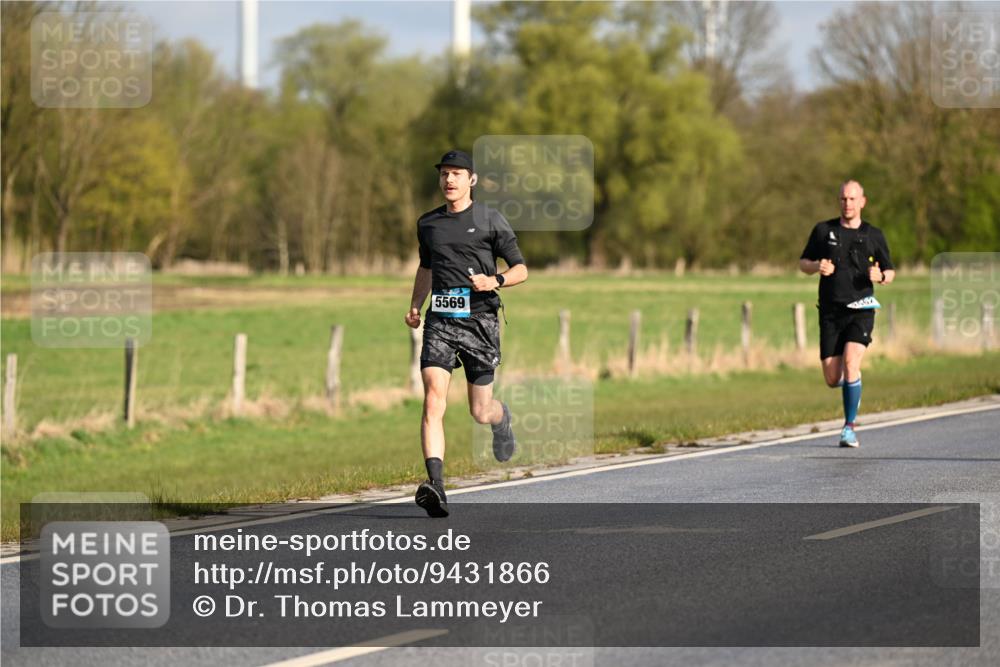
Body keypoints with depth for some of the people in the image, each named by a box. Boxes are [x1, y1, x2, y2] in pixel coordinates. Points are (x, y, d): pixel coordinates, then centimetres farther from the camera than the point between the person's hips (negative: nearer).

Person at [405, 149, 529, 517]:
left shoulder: (491, 221, 1)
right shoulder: (427, 223, 13)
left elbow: (520, 269, 5)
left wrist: (495, 280, -15)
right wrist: (415, 306, 17)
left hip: (479, 321, -2)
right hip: (440, 322, 2)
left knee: (480, 412, 6)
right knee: (434, 400, -19)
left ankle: (502, 417, 46)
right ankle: (435, 486, -28)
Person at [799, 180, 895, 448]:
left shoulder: (873, 235, 6)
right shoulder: (823, 230, 7)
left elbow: (890, 272, 14)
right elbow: (803, 263, 14)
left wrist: (881, 277, -10)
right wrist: (817, 266, -9)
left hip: (860, 310, -2)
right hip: (830, 312, 2)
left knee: (851, 364, -23)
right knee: (833, 380, -2)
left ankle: (849, 427, -12)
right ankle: (850, 382, 37)